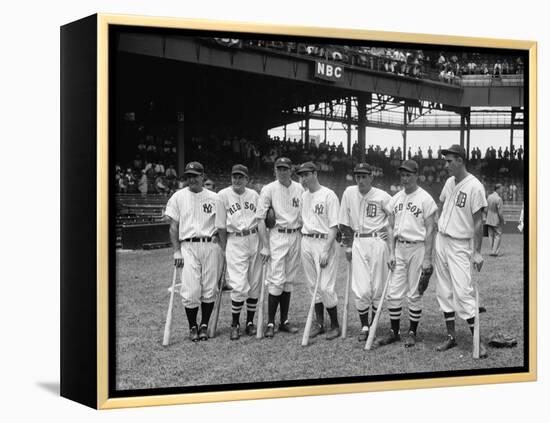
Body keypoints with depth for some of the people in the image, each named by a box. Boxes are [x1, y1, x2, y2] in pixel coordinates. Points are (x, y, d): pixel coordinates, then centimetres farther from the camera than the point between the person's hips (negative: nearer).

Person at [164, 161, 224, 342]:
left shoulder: (214, 198, 9)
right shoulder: (178, 197, 7)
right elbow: (173, 226, 5)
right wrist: (177, 251, -2)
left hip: (211, 245, 1)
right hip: (188, 247, -1)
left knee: (210, 289, 2)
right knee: (191, 291, -7)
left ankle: (204, 326, 16)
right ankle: (192, 327, 9)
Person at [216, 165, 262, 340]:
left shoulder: (254, 195, 9)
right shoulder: (223, 195, -1)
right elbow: (221, 226, 0)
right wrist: (224, 249, -3)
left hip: (254, 240, 4)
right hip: (235, 242, -3)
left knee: (255, 284, 5)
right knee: (239, 286, -11)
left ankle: (250, 322, 19)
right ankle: (235, 324, 4)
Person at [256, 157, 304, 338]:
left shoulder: (299, 189, 7)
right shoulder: (269, 189, -4)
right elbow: (260, 219, -7)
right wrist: (265, 246, -13)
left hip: (296, 236, 4)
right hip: (277, 236, -4)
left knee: (289, 281, 9)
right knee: (276, 280, -9)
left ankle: (284, 321, 16)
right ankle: (270, 323, -1)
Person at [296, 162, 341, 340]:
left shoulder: (328, 195, -10)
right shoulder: (303, 196, 12)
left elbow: (334, 226, -13)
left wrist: (326, 251, -19)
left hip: (324, 242, -7)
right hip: (306, 242, 7)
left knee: (326, 287, -8)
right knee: (314, 286, 11)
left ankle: (335, 325, 6)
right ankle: (319, 323, 20)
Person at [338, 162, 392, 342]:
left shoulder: (382, 197, -7)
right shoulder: (349, 193, 2)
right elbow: (345, 223, 7)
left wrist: (391, 233, -3)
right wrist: (348, 245, 6)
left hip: (378, 242, -2)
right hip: (358, 242, 2)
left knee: (377, 287, 2)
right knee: (361, 290, -3)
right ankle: (364, 326, 11)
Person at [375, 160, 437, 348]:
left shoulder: (425, 199, -8)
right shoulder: (395, 199, 9)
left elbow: (430, 230, -9)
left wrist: (427, 258, -13)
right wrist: (391, 252, 5)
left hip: (417, 248, -5)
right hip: (399, 248, 5)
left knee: (414, 294, 1)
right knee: (394, 293, 5)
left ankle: (412, 332, 12)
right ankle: (394, 331, 15)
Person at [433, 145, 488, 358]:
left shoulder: (474, 186, -14)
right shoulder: (449, 182, 8)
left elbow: (478, 222, -15)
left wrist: (477, 252, -17)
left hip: (459, 246, -7)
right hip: (441, 241, 7)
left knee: (463, 292, -12)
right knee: (444, 291, 9)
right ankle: (451, 336, 17)